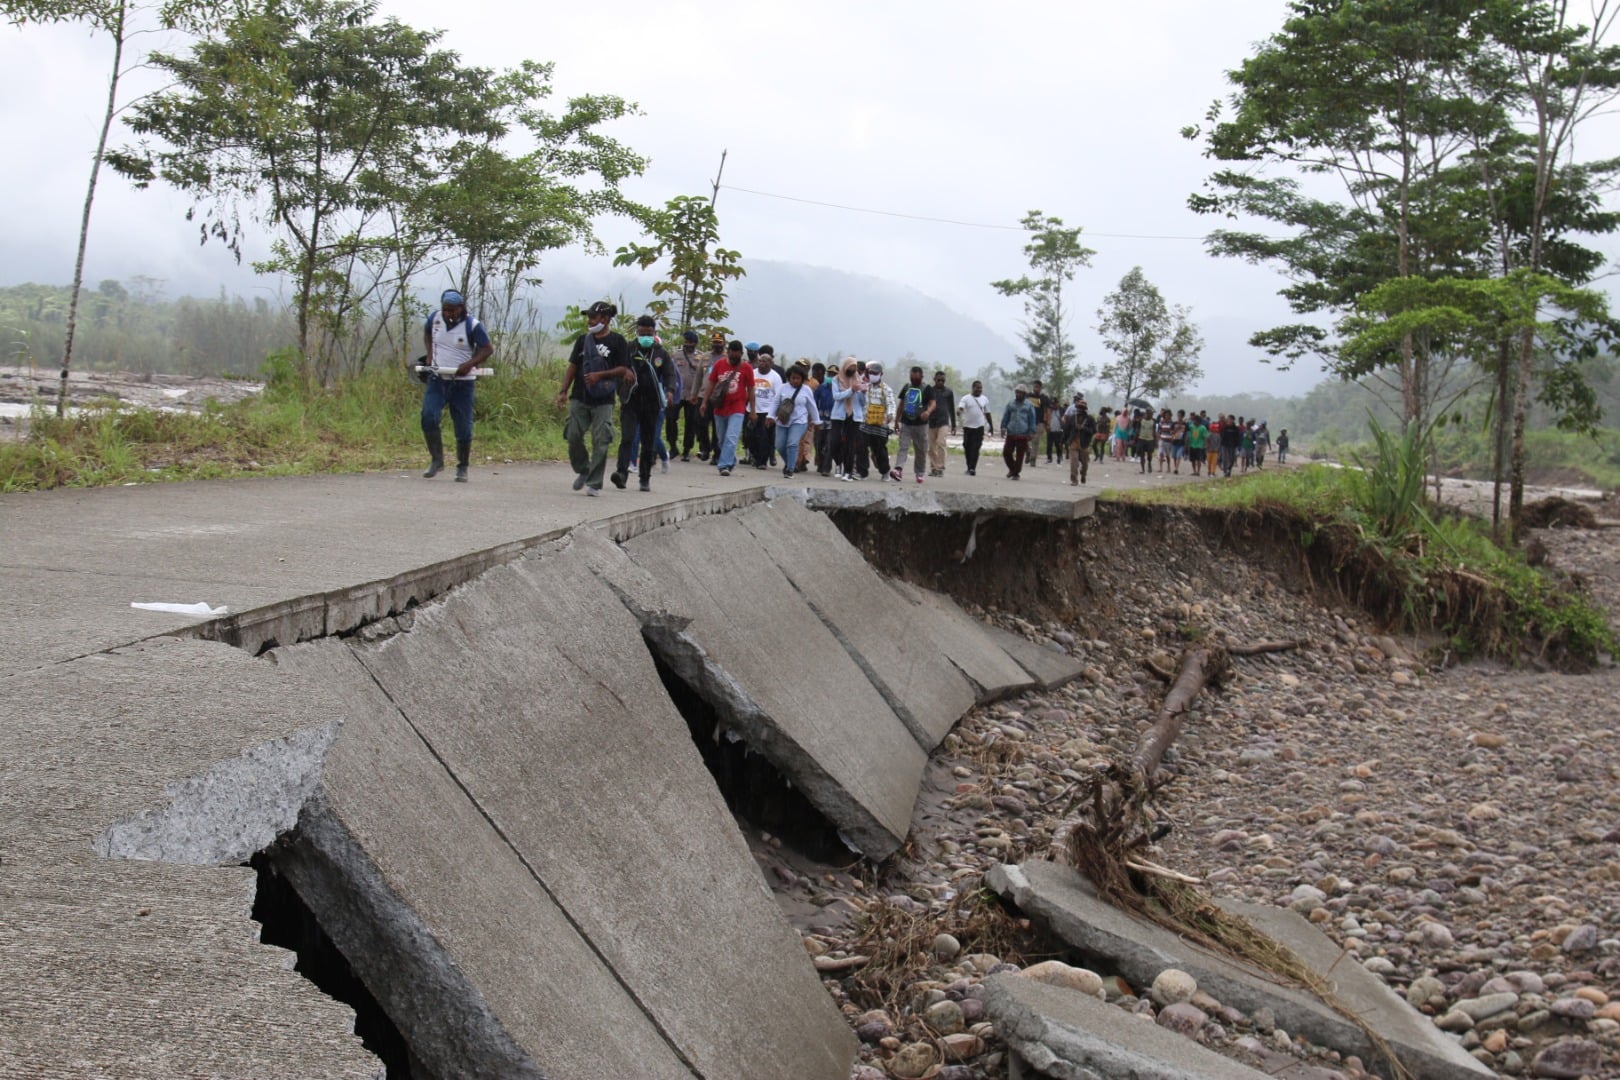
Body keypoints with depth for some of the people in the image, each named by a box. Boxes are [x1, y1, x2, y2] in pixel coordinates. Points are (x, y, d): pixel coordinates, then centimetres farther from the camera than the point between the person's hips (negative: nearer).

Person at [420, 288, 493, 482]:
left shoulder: (472, 326, -11)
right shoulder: (435, 318, 1)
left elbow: (488, 349, -7)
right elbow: (426, 332, 22)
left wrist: (470, 364, -22)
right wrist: (430, 354, 7)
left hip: (462, 383, -3)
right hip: (437, 379, 3)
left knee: (463, 428, 2)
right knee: (428, 417, -15)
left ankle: (462, 468, 18)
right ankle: (436, 461, -2)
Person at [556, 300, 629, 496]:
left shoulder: (617, 341, 0)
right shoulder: (583, 340, 12)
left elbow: (623, 369, -5)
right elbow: (572, 367, 14)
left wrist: (600, 375, -18)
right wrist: (564, 391, 5)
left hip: (603, 401, -4)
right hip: (579, 398, 4)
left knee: (600, 442, -5)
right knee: (573, 436, -3)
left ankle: (594, 483, 1)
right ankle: (583, 471, 21)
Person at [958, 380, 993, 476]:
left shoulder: (985, 399, 9)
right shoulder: (966, 398, 0)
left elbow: (987, 413, 17)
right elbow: (960, 408, -15)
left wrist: (991, 426, 18)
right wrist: (959, 410, -39)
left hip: (979, 427, 0)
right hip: (967, 426, 0)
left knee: (976, 448, -10)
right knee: (967, 447, 5)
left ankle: (972, 468, -15)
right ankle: (969, 467, 19)